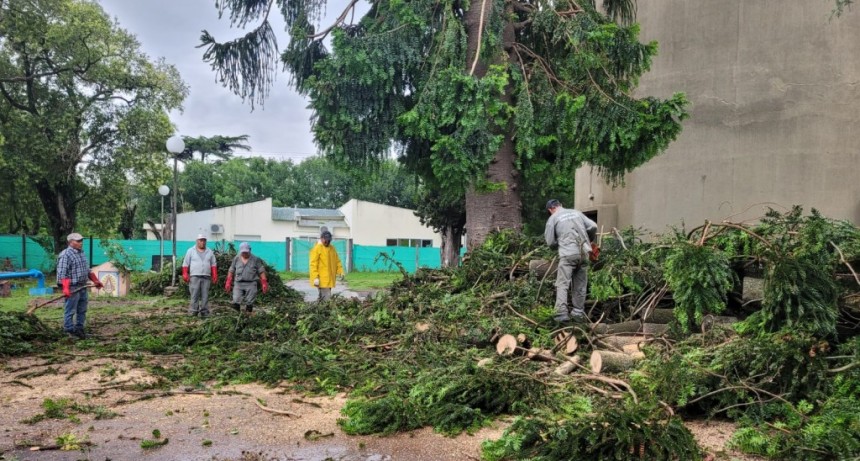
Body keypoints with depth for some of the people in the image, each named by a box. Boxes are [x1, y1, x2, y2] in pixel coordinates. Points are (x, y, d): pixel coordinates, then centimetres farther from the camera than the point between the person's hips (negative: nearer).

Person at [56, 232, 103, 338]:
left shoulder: (81, 253, 15)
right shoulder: (65, 255, -12)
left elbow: (88, 270, 24)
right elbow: (62, 273, -19)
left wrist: (96, 281, 20)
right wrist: (65, 288, -26)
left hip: (83, 287, 9)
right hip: (72, 288, -9)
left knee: (82, 310, 13)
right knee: (70, 310, -2)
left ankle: (79, 328, 22)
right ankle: (69, 331, 5)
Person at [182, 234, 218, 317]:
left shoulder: (209, 252, 15)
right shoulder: (191, 251, 7)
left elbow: (214, 265, 13)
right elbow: (185, 264, 4)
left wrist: (214, 276, 4)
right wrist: (185, 274, -6)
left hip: (206, 277, 3)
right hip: (194, 277, -2)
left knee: (205, 295, 1)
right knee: (194, 295, -7)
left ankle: (204, 312, 5)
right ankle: (193, 311, -4)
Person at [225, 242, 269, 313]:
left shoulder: (255, 260, 4)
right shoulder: (236, 259, 10)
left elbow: (261, 272, 3)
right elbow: (231, 271, 14)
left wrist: (264, 283, -6)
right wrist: (228, 283, 7)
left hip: (251, 284, -2)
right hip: (238, 283, 2)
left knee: (249, 303, -1)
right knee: (236, 302, -7)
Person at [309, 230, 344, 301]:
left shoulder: (332, 248, 13)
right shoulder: (317, 248, -8)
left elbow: (337, 261, 19)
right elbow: (313, 264, -13)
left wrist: (340, 272, 8)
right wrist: (315, 277, -20)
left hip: (330, 279, 7)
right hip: (322, 279, -7)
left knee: (323, 297, 13)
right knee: (327, 298, -13)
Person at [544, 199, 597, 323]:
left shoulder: (552, 218, 6)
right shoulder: (576, 212, 17)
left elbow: (550, 242, 4)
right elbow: (593, 227, 11)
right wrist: (589, 241, 28)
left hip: (568, 254, -4)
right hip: (583, 252, 4)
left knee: (562, 285, -5)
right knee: (580, 285, 11)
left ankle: (562, 313, -17)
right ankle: (578, 312, 12)